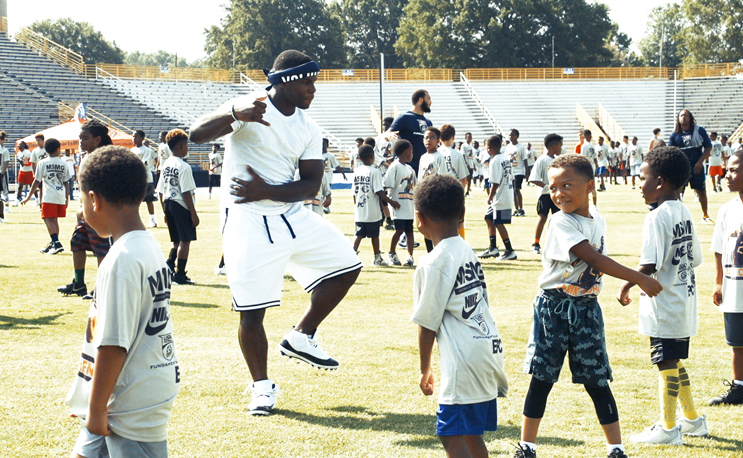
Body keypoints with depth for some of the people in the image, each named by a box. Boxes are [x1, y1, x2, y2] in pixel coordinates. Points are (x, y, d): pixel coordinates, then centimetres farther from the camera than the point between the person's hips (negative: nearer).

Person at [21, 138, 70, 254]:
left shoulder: (43, 163, -1)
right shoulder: (63, 164, 10)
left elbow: (37, 181, -2)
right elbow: (66, 183, 13)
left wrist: (28, 196, 3)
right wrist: (67, 199, 21)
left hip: (49, 196, -5)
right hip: (61, 196, 5)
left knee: (48, 219, -8)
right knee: (54, 220, 15)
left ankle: (56, 242, -24)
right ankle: (53, 244, 20)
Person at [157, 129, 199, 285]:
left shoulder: (166, 165, 8)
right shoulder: (183, 167, -14)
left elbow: (161, 191, 11)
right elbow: (186, 193, -17)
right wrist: (194, 214, -13)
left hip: (168, 204, 8)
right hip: (181, 205, -8)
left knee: (177, 241, 17)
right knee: (185, 241, 2)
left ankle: (169, 264, 1)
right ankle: (180, 274, 3)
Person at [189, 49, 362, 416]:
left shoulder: (308, 130, 6)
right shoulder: (249, 110, -13)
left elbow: (312, 185, 0)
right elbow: (197, 134, -28)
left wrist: (267, 191, -18)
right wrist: (234, 114, -48)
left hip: (291, 216, 7)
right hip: (248, 223, -6)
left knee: (345, 265, 5)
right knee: (251, 312, -4)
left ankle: (301, 338, 18)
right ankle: (262, 385, 15)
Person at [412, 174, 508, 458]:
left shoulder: (433, 264, -11)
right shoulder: (467, 251, 12)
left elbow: (427, 324, -7)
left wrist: (425, 370, 5)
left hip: (464, 359, -9)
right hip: (490, 349, 9)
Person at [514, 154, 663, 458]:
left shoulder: (597, 219, 6)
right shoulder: (561, 222, -14)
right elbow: (594, 258, -21)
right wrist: (639, 279, -21)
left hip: (587, 308, 4)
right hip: (554, 307, -4)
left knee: (597, 381, 5)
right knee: (542, 379, 1)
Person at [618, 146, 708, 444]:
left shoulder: (658, 217, -19)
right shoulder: (684, 213, 8)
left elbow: (650, 265, -24)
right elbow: (695, 259, 13)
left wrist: (626, 286, -11)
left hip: (664, 307, -9)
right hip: (684, 301, 9)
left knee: (667, 364, -1)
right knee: (675, 362, 19)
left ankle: (667, 428, 6)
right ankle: (692, 420, 28)